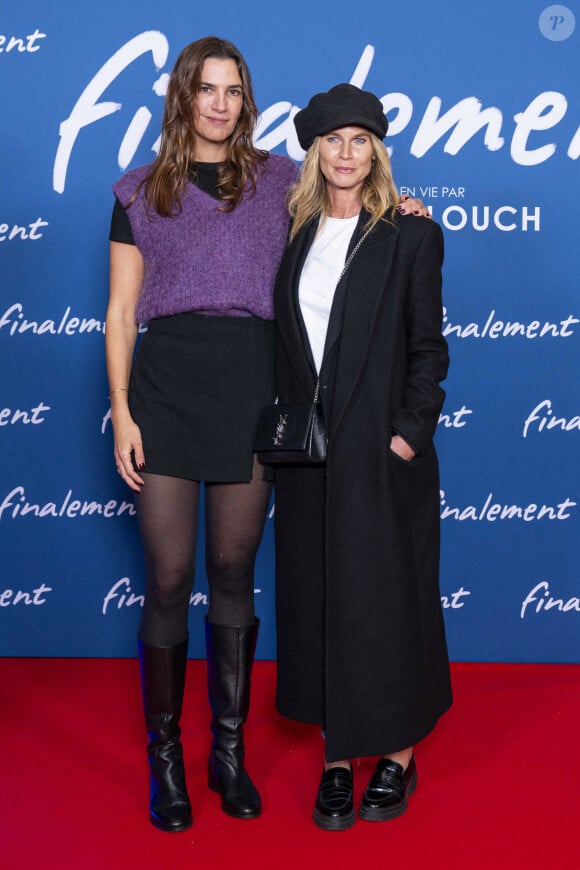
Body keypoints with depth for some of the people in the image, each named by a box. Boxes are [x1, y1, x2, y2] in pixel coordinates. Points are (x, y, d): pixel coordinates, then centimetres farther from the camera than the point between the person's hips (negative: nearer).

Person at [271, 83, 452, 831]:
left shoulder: (410, 236, -2)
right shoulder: (293, 235, 9)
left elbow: (428, 347, -4)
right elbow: (279, 342, 11)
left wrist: (410, 431, -11)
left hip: (382, 453, -4)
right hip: (305, 454, 4)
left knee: (388, 601, 5)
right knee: (316, 604, 9)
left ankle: (397, 756, 22)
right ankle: (335, 758, 22)